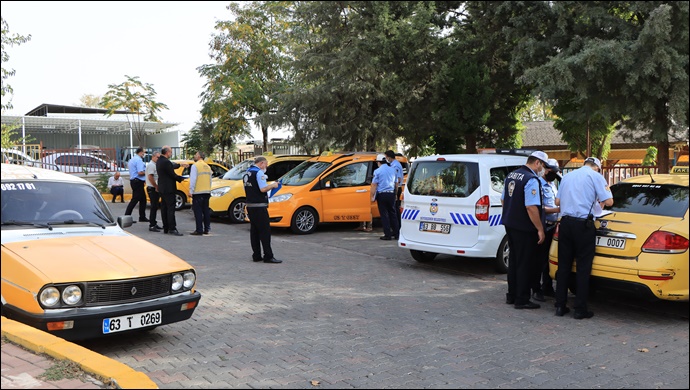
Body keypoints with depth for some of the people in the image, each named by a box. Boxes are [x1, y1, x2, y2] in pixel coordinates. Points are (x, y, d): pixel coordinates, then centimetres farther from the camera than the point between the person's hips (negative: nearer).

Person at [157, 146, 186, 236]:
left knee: (164, 208, 11)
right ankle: (172, 229, -11)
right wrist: (181, 178, -1)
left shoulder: (159, 161, 10)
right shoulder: (166, 162, -20)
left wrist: (180, 165, 28)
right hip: (168, 189, -10)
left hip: (162, 189, 10)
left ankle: (166, 228, 15)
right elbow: (173, 175, -16)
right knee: (171, 208, -9)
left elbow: (171, 166, 23)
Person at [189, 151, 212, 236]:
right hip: (207, 192, 7)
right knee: (206, 210, 10)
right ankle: (207, 229, 12)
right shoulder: (207, 166, 14)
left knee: (198, 211, -6)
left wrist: (191, 191, -11)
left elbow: (193, 179, -14)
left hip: (198, 192, -7)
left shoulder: (195, 166, -8)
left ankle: (199, 230, -8)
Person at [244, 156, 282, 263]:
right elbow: (263, 189, -21)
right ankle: (268, 256, -6)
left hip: (250, 205, 9)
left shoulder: (247, 173, 16)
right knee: (265, 231, -6)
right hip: (259, 206, -9)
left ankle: (256, 255, 13)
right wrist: (273, 185, -5)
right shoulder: (259, 172, -12)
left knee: (254, 231, 11)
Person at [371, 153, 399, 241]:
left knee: (384, 215, 0)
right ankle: (396, 233, 15)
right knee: (392, 214, 13)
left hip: (382, 195, -5)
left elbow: (374, 185, -10)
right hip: (391, 194, 5)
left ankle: (388, 235, 0)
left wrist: (372, 196, -4)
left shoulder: (377, 171, -8)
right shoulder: (392, 170, 9)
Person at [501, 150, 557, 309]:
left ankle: (511, 295, 28)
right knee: (524, 263, 1)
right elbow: (531, 207, -25)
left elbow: (503, 200, 18)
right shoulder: (532, 180, -19)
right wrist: (540, 229, -18)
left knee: (513, 260, 18)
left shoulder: (511, 175, 9)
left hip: (510, 224, 9)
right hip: (524, 229, -9)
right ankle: (521, 300, 9)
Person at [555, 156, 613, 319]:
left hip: (565, 222, 5)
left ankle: (560, 306, 13)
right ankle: (580, 309, 4)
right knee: (583, 267, 1)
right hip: (583, 224, -5)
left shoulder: (567, 176, 17)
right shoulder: (596, 176, 0)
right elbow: (609, 201, -6)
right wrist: (601, 202, 14)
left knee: (563, 265, 10)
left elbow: (558, 201, 19)